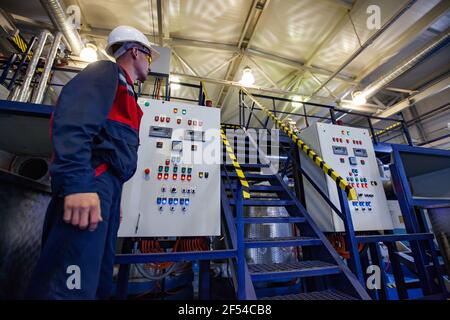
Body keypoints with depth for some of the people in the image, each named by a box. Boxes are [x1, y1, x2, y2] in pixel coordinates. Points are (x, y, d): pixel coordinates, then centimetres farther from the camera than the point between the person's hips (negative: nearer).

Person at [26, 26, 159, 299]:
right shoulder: (107, 71, 5)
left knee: (99, 284, 12)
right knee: (71, 287, -11)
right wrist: (78, 183, -27)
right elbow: (74, 120, -16)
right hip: (90, 181, -10)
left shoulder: (124, 91, 31)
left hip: (105, 183, 10)